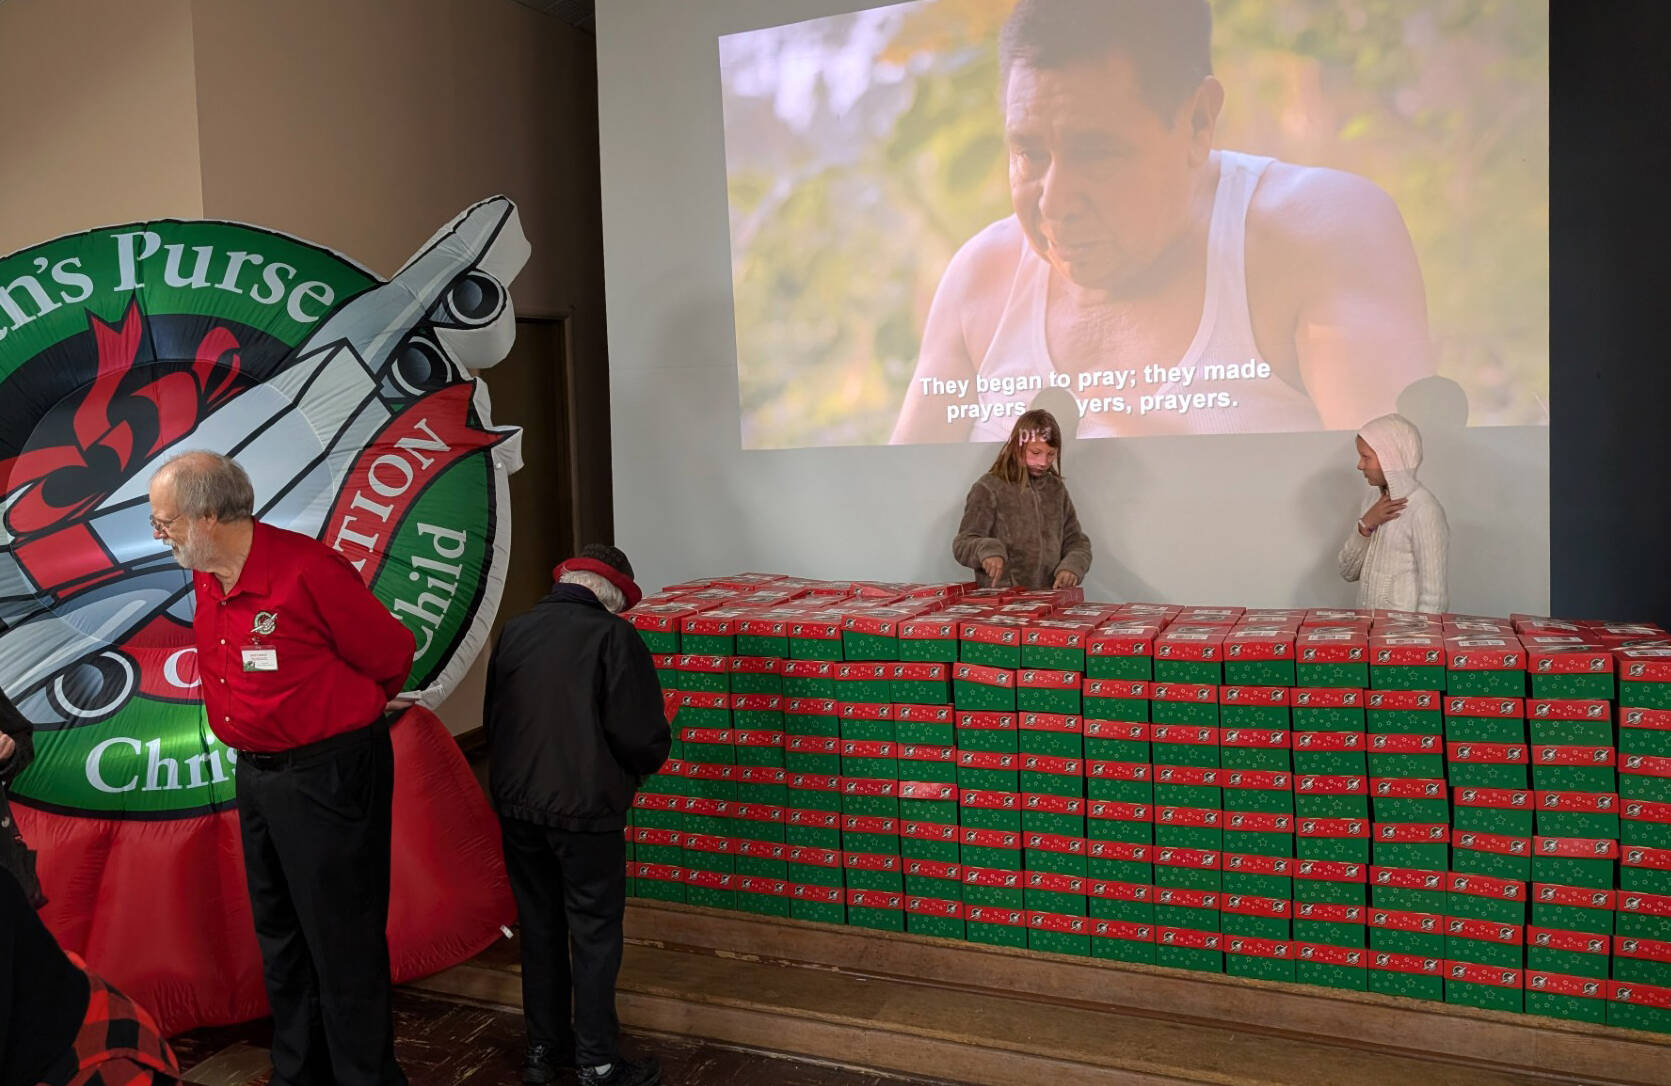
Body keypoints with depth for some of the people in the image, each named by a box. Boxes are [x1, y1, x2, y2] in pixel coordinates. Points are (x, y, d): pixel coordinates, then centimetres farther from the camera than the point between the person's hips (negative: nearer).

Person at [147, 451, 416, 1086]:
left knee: (342, 943, 2)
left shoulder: (307, 570, -21)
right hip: (255, 772, 9)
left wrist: (347, 716, 5)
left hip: (328, 773, -9)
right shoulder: (205, 579, 4)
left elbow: (392, 655, -12)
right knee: (279, 937, 20)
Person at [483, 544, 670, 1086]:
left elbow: (492, 719, 10)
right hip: (584, 809, -5)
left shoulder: (515, 630, 4)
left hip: (516, 804, 6)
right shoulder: (613, 636, -12)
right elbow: (644, 736, -15)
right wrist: (640, 767, 6)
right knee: (594, 933, 8)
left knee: (539, 926, 18)